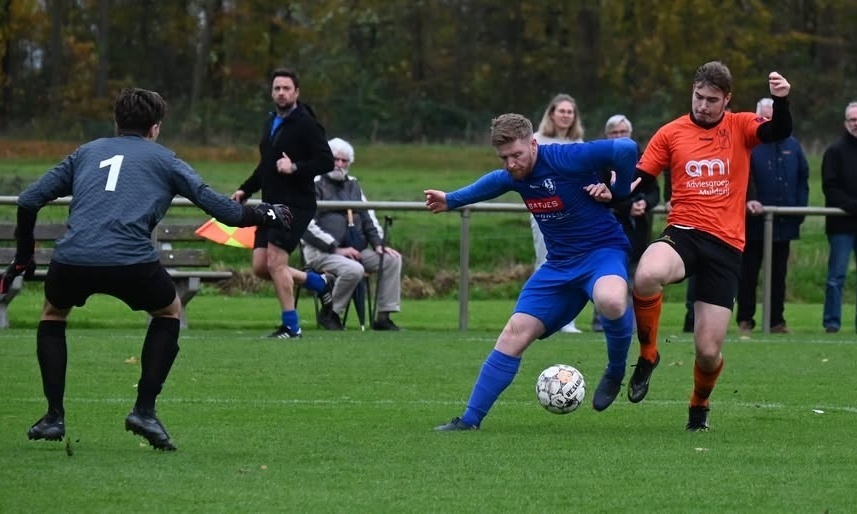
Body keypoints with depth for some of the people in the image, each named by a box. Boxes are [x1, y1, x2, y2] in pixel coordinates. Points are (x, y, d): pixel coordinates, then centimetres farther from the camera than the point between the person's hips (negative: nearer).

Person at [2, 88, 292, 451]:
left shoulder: (87, 152, 26)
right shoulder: (162, 159, 19)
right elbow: (216, 206, 14)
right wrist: (265, 216, 31)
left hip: (72, 259, 2)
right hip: (131, 262, -2)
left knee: (53, 313, 34)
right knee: (169, 312, 28)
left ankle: (54, 416, 24)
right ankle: (144, 411, 17)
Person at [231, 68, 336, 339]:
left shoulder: (305, 124, -10)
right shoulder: (271, 122, 16)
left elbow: (327, 162, -16)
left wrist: (295, 168, -25)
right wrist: (245, 190, 16)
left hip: (296, 205, -9)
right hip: (272, 204, 9)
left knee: (275, 262, -13)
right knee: (261, 267, 5)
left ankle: (290, 326, -1)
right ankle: (321, 283, 23)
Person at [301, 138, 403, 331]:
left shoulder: (353, 185, 20)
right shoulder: (315, 184, -3)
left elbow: (368, 216, 23)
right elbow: (307, 226, -12)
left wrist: (378, 243, 4)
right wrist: (336, 249, -18)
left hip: (355, 248, 7)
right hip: (321, 250, -7)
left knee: (392, 260, -11)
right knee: (354, 270, -34)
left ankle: (384, 317, -9)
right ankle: (330, 314, -12)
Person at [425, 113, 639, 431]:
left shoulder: (566, 159, -22)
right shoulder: (512, 176, 2)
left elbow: (626, 150, -27)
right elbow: (493, 182, 28)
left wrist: (618, 192, -13)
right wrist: (450, 200, 42)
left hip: (602, 250, -7)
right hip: (560, 263, 7)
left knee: (610, 301, -41)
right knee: (516, 332, -3)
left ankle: (616, 370, -11)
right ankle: (470, 420, 3)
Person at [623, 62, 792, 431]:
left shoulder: (741, 127, 6)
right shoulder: (671, 134, 7)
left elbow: (780, 132, -13)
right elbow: (639, 180, 7)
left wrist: (781, 100, -33)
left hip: (726, 246, 0)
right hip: (683, 234, 0)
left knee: (708, 351, -3)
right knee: (646, 276, -38)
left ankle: (699, 406, 33)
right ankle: (647, 355, -10)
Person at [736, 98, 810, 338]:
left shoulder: (791, 145, 8)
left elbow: (803, 179, 12)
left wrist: (800, 207, 2)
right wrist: (747, 200, -27)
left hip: (784, 223, 4)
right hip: (754, 223, -4)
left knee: (778, 274, 10)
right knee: (748, 274, 2)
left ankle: (777, 321, 17)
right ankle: (745, 321, 9)